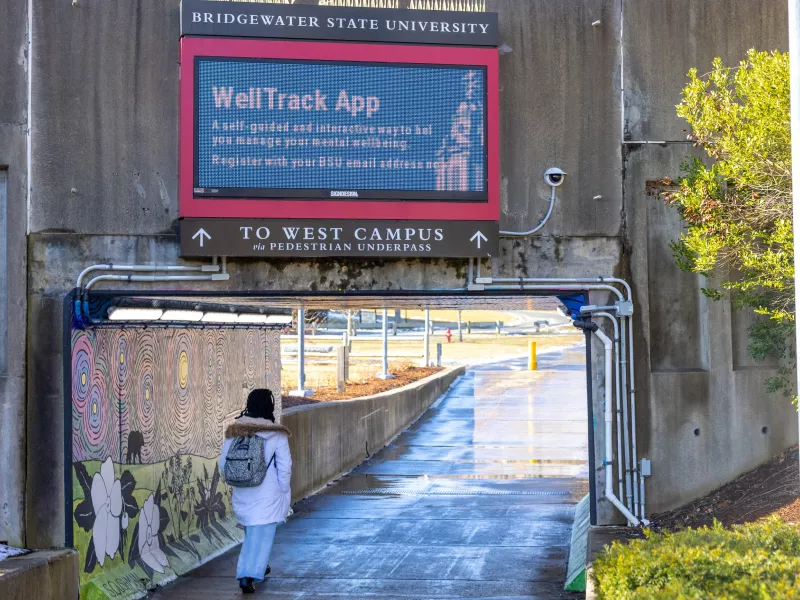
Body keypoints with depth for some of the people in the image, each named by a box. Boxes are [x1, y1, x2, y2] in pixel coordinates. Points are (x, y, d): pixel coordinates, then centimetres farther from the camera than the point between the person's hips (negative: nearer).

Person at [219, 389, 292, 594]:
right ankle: (248, 576, -11)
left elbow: (223, 464, 3)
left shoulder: (234, 432, -2)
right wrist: (283, 491, 1)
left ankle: (259, 567, 38)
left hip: (242, 495, 5)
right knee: (261, 536, 0)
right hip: (268, 495, -5)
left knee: (253, 532, 25)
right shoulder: (276, 435, -13)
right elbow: (284, 467, -11)